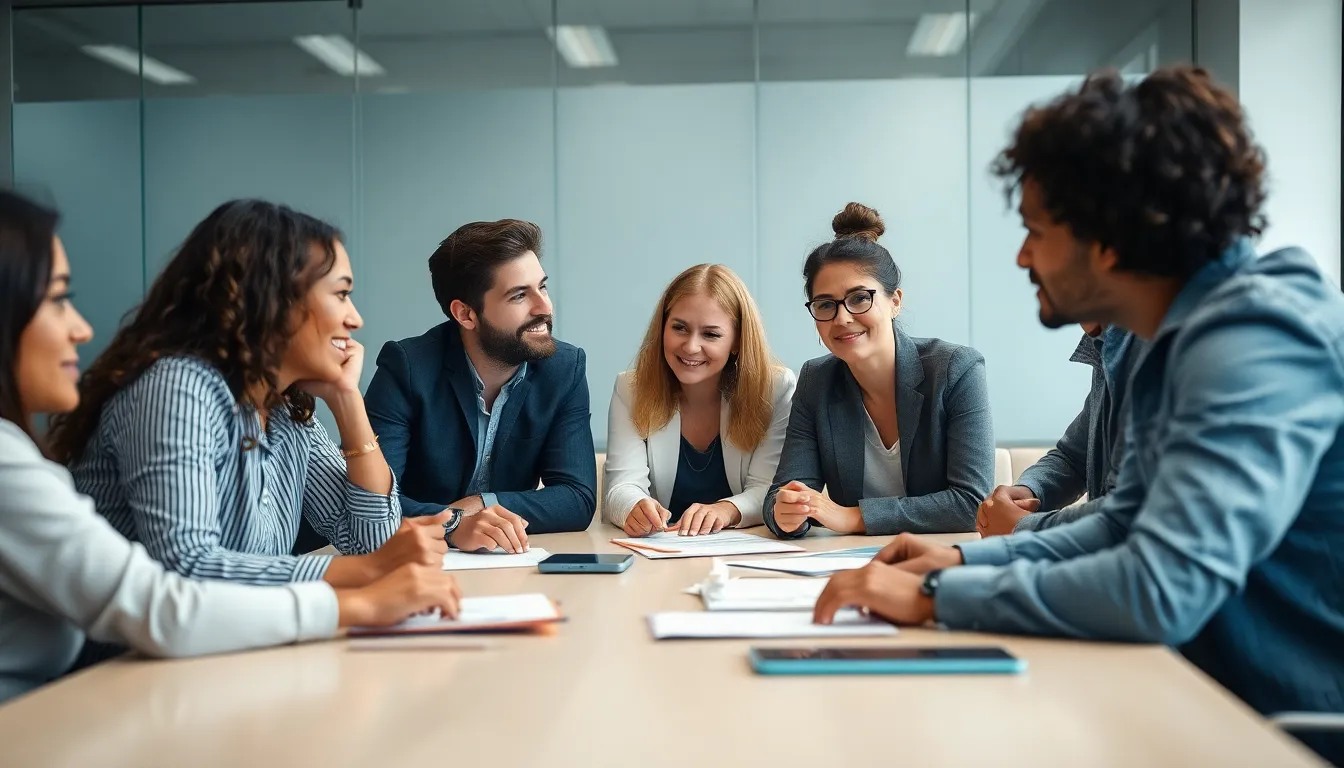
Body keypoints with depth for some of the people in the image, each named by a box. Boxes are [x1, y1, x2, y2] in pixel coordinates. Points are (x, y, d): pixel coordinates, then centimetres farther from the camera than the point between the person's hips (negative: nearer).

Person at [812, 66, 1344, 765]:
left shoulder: (1257, 336, -22)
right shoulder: (1181, 338, 7)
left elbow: (1162, 589, -30)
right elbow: (1125, 528, 16)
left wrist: (936, 596, -20)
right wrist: (966, 560, 4)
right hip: (1231, 704, 8)